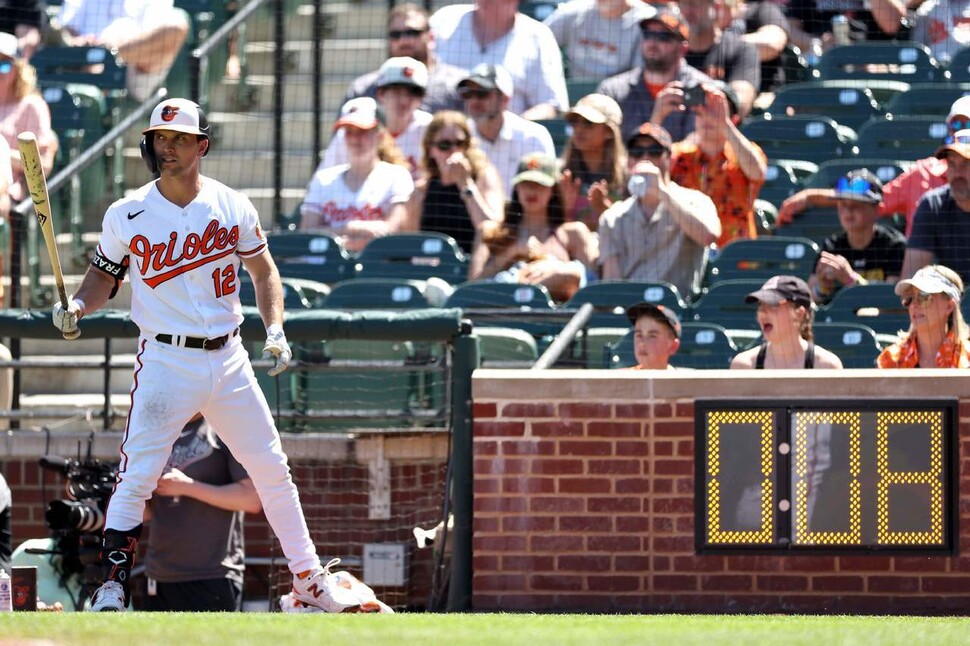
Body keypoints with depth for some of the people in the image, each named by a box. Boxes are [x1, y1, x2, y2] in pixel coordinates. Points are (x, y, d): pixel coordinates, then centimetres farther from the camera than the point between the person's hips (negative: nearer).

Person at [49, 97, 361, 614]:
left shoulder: (233, 207, 2)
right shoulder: (126, 216, -3)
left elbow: (262, 270, 13)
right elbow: (106, 274, 7)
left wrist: (275, 330, 0)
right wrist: (78, 305, -13)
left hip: (228, 358, 3)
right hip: (165, 362, -3)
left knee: (273, 471, 9)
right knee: (135, 478, -14)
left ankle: (310, 582, 20)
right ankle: (111, 589, -8)